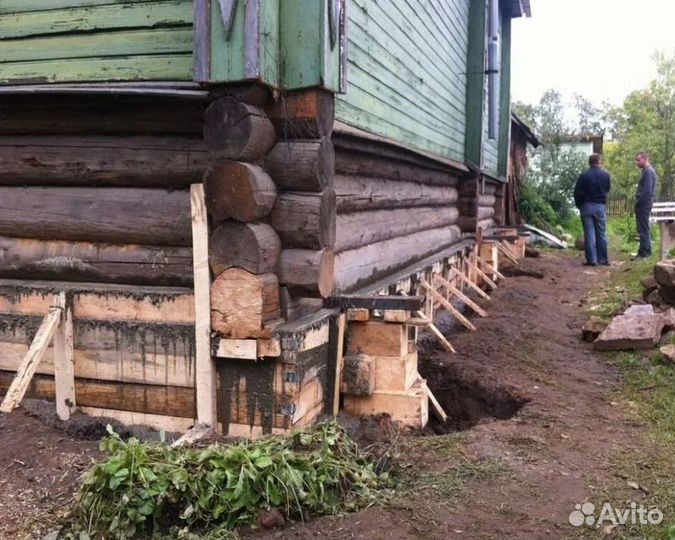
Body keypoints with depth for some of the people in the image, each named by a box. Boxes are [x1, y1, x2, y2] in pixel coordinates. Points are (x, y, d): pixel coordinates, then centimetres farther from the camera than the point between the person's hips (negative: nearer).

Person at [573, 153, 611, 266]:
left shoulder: (583, 175, -9)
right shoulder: (605, 174, -4)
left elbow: (577, 192, -7)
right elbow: (607, 189, 10)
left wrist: (579, 205, 6)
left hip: (586, 206, -1)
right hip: (600, 206, 1)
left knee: (589, 233, 2)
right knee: (601, 234, 9)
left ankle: (591, 259, 0)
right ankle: (603, 259, 12)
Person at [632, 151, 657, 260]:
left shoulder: (648, 171, -15)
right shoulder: (647, 170, 16)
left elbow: (647, 190, -22)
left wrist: (638, 203, -14)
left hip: (643, 204, -10)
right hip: (644, 204, 10)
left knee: (643, 229, -7)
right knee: (643, 229, 14)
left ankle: (644, 252, -4)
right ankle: (644, 251, 19)